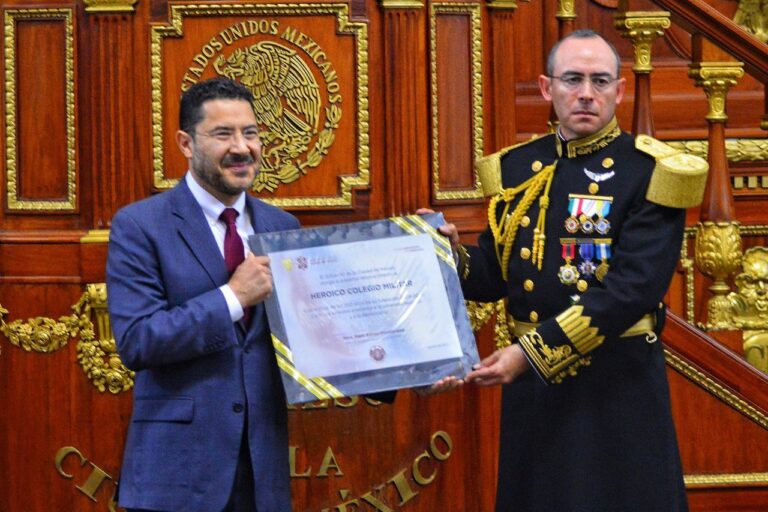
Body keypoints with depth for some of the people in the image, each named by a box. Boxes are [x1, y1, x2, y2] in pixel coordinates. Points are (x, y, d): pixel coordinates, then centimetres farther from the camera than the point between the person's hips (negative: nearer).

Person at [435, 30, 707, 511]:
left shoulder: (650, 173, -8)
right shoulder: (517, 169, 9)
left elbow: (633, 287, -19)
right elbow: (494, 277, 13)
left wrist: (534, 352, -24)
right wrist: (452, 252, -10)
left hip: (618, 389, -4)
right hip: (532, 386, 5)